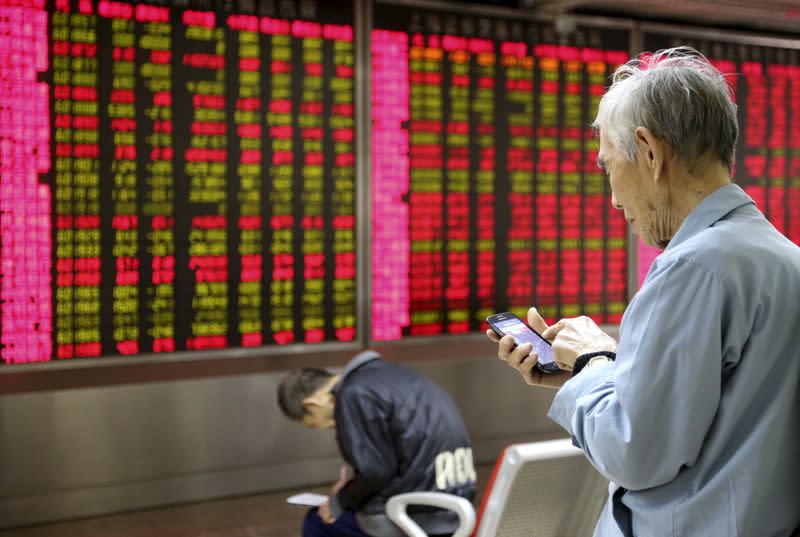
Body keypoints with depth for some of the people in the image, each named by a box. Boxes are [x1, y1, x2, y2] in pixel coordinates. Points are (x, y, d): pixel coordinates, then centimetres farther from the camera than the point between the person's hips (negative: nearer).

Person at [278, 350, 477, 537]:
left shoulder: (354, 396, -13)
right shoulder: (380, 374, 15)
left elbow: (376, 471, -15)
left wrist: (340, 501, 2)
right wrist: (352, 488, 17)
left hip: (417, 515, -9)